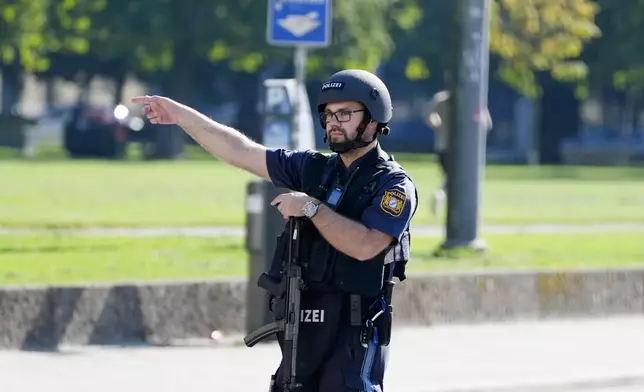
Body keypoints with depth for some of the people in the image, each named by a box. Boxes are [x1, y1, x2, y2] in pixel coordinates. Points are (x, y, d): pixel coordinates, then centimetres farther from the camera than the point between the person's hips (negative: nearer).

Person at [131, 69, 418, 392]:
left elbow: (365, 245, -21)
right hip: (302, 328, 7)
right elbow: (242, 152, 10)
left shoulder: (394, 185, -6)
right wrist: (180, 114, 5)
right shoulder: (315, 168, 12)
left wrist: (311, 207, -16)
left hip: (354, 332, -7)